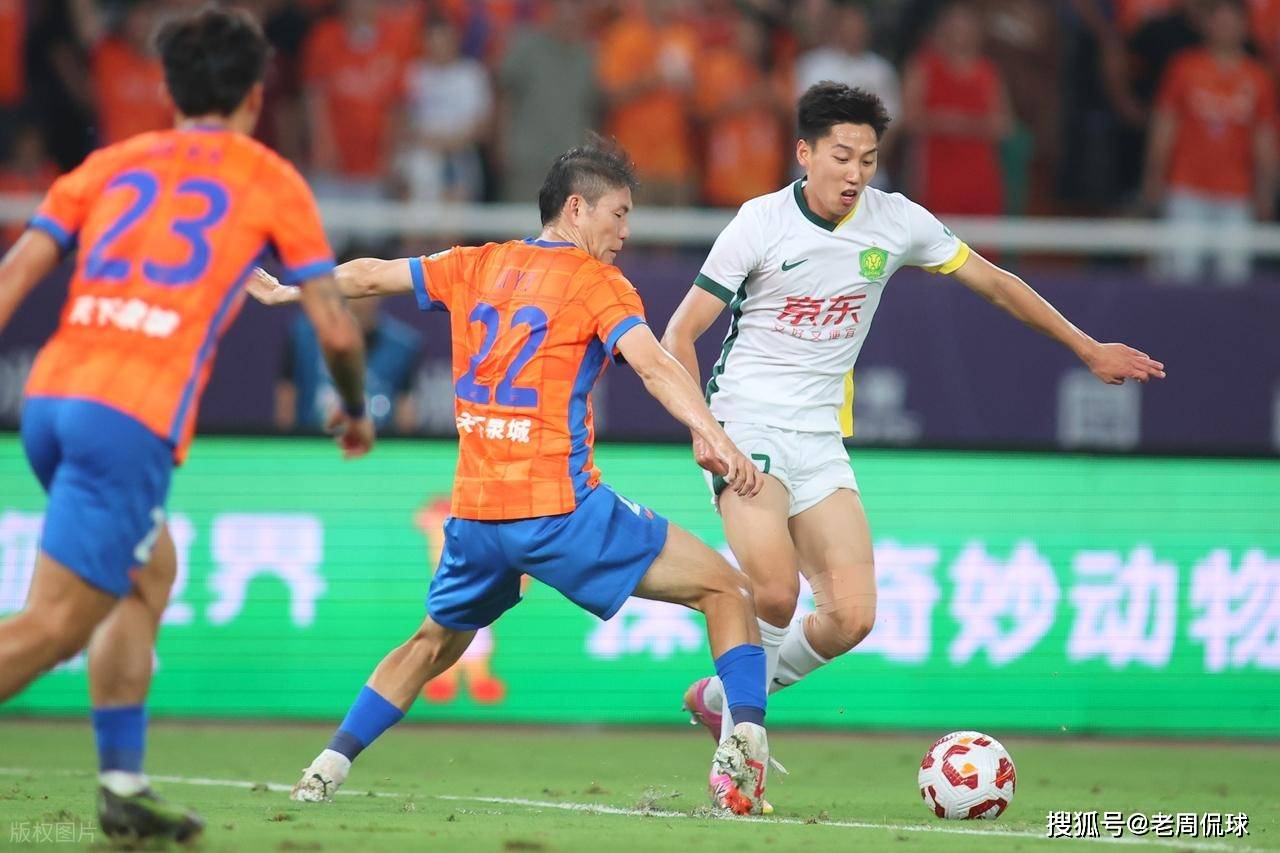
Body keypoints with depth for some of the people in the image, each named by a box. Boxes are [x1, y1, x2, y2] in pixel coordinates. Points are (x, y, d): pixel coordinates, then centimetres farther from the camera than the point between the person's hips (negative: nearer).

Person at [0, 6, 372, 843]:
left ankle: (123, 784, 20)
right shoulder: (271, 182, 12)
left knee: (151, 572, 26)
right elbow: (337, 332, 9)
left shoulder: (113, 164, 21)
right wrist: (356, 411, 27)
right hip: (134, 419, -6)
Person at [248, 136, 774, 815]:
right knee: (726, 588, 1)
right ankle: (743, 749, -16)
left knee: (434, 643, 29)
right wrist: (715, 438, -29)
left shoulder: (477, 266, 14)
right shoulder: (597, 281, -2)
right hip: (561, 506, -6)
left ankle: (328, 768, 23)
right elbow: (653, 364, -18)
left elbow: (369, 275, 25)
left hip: (474, 515, 6)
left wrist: (285, 293, 41)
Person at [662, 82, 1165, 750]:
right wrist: (700, 430, -18)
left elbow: (995, 284, 15)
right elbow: (681, 333, -5)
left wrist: (1087, 348, 17)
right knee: (774, 593, -27)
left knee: (851, 617, -8)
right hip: (747, 426, -5)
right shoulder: (761, 223, -9)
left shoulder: (897, 221, 2)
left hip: (820, 438, 5)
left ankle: (720, 698, 15)